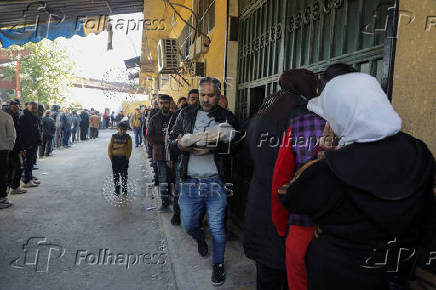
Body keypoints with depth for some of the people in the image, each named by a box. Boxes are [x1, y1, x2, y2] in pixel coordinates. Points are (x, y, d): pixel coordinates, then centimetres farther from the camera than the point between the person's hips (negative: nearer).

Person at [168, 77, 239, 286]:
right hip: (189, 181, 3)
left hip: (215, 182, -2)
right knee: (188, 225, 13)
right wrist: (180, 145, -14)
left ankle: (218, 263, 32)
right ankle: (200, 239, 48)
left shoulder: (227, 118, 1)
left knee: (217, 228, 7)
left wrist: (213, 147, -25)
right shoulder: (186, 114, 9)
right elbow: (171, 140, 8)